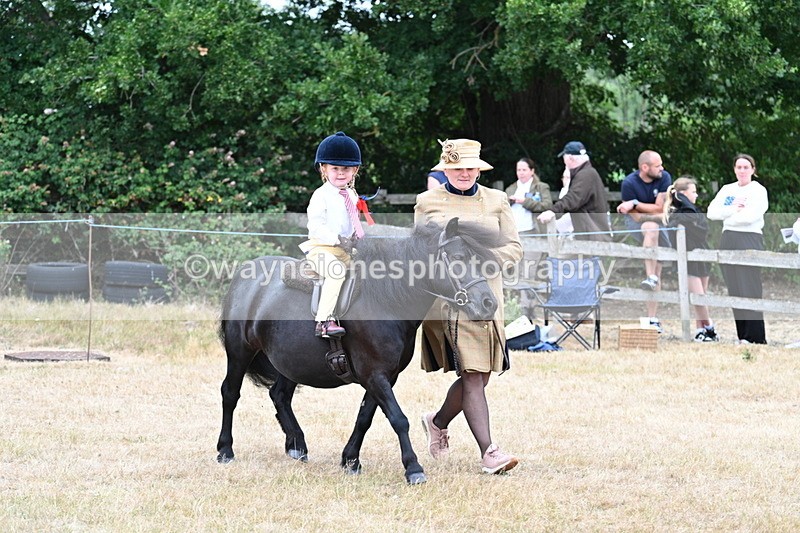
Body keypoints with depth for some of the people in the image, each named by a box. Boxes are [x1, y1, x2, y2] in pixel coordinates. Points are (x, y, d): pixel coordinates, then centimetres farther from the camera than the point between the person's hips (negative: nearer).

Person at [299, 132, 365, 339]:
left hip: (347, 249, 8)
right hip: (321, 248, -8)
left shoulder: (352, 196, 16)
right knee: (336, 271, -32)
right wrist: (337, 239, -23)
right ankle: (324, 321, -37)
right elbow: (315, 225, -15)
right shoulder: (321, 196, -7)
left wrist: (359, 237, 3)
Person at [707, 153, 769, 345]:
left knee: (749, 288, -10)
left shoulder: (758, 191, 1)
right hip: (728, 241, 6)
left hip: (750, 240, -6)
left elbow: (751, 215, -14)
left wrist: (726, 216, -2)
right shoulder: (727, 190, 17)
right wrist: (732, 209, -9)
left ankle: (755, 336, -10)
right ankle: (742, 334, 7)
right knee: (734, 289, 4)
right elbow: (711, 212, 5)